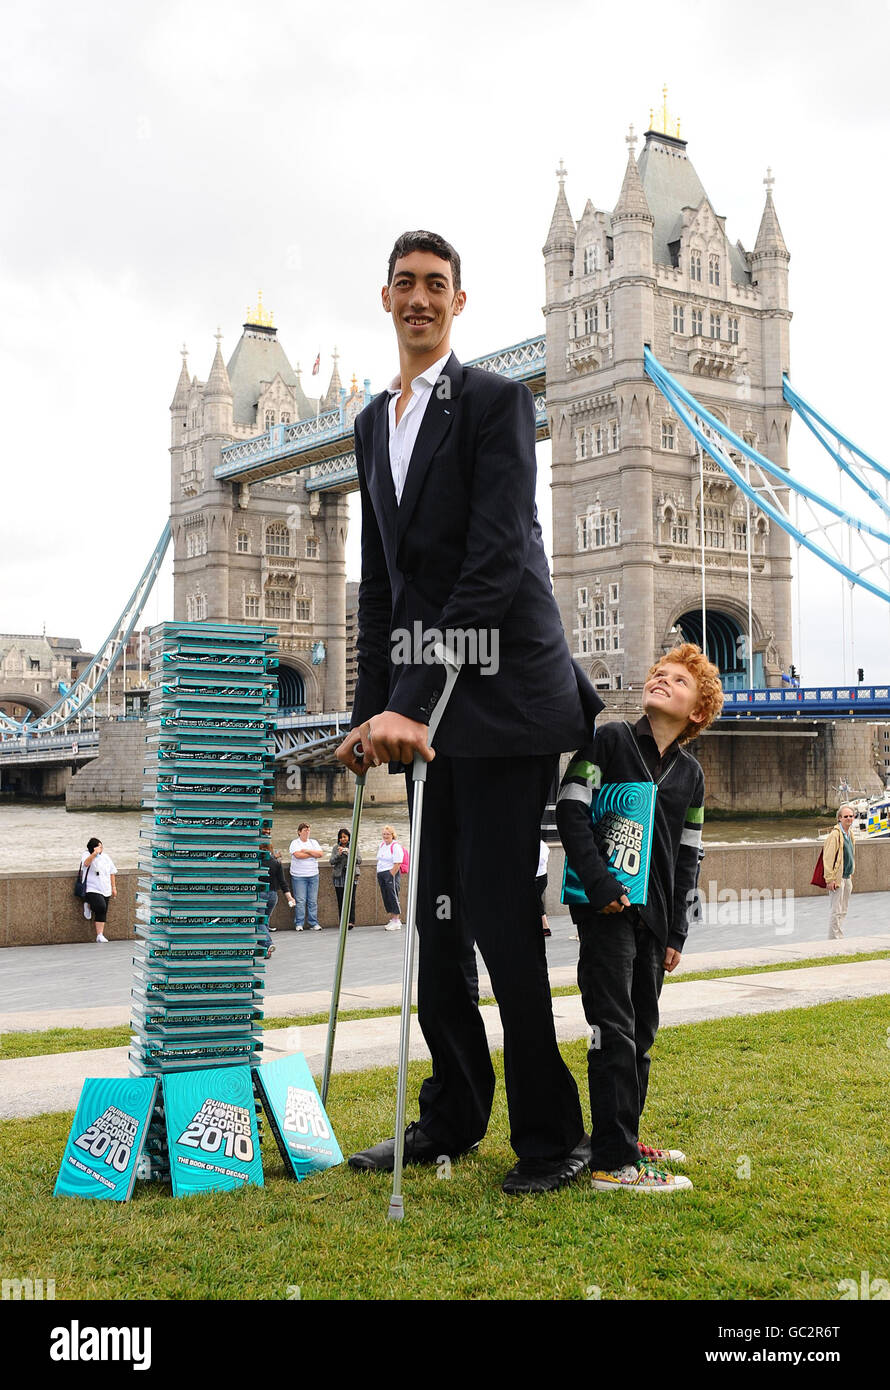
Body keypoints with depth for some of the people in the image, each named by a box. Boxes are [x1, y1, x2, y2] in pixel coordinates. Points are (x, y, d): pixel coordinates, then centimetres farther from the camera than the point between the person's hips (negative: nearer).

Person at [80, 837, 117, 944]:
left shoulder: (106, 857, 13)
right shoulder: (87, 855, -2)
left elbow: (112, 873, 18)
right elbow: (86, 863, -26)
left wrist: (114, 887, 15)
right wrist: (95, 853, -35)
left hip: (105, 891, 5)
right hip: (92, 890, -5)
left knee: (102, 914, 4)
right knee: (101, 907, -26)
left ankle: (100, 935, 9)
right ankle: (89, 905, 5)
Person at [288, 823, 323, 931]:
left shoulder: (314, 842, 14)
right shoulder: (295, 843, 1)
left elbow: (320, 854, 0)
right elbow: (298, 855, -16)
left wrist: (306, 851, -9)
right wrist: (313, 854, -7)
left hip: (313, 875, 4)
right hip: (298, 876, -4)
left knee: (313, 901, 3)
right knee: (300, 900, -6)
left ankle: (314, 923, 8)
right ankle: (298, 924, 1)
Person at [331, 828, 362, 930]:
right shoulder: (336, 848, 11)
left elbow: (359, 860, -3)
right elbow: (332, 862, 4)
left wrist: (348, 853, -14)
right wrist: (339, 854, -12)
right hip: (339, 876, 2)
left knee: (351, 899, -8)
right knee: (340, 901, 1)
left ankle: (351, 921, -8)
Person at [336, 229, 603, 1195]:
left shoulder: (495, 401, -6)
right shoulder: (373, 423, 17)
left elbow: (496, 560, -17)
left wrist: (415, 704, -23)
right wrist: (373, 708, 10)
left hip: (499, 692, -7)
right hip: (422, 699, 7)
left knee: (499, 916, -5)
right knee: (437, 918, 11)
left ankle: (549, 1137, 10)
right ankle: (452, 1119, 24)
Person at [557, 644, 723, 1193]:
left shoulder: (690, 775, 12)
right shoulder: (610, 741, -2)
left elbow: (688, 858, 15)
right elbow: (571, 812, -9)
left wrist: (677, 933, 11)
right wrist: (599, 881, -17)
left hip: (653, 915, 6)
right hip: (606, 908, -6)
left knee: (641, 1033, 13)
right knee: (614, 1032, -9)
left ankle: (627, 1139, 26)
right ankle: (613, 1162, -7)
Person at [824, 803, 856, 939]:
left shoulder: (850, 833, 13)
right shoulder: (835, 834, -15)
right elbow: (827, 858, -18)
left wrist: (851, 874, 21)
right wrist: (830, 879, -20)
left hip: (847, 877, 9)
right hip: (837, 878, -9)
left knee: (843, 911, 13)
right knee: (836, 911, -6)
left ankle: (839, 938, 20)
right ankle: (833, 940, -2)